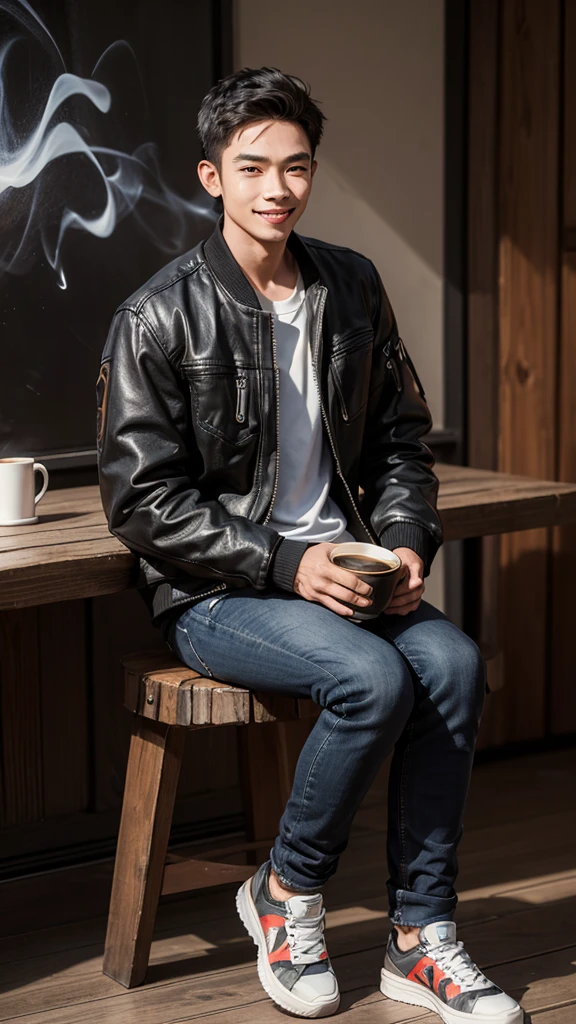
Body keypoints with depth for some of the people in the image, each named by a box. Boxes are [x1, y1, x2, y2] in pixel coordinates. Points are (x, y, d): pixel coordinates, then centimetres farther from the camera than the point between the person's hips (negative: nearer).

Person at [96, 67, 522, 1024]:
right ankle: (286, 894, -4)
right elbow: (142, 501, -11)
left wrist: (406, 542, -3)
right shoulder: (161, 318, -9)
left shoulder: (352, 287, 8)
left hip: (342, 567, 5)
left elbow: (400, 439, 16)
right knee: (374, 677, -30)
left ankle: (420, 940, -13)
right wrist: (285, 564, -18)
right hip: (214, 595, -5)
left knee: (453, 659, -23)